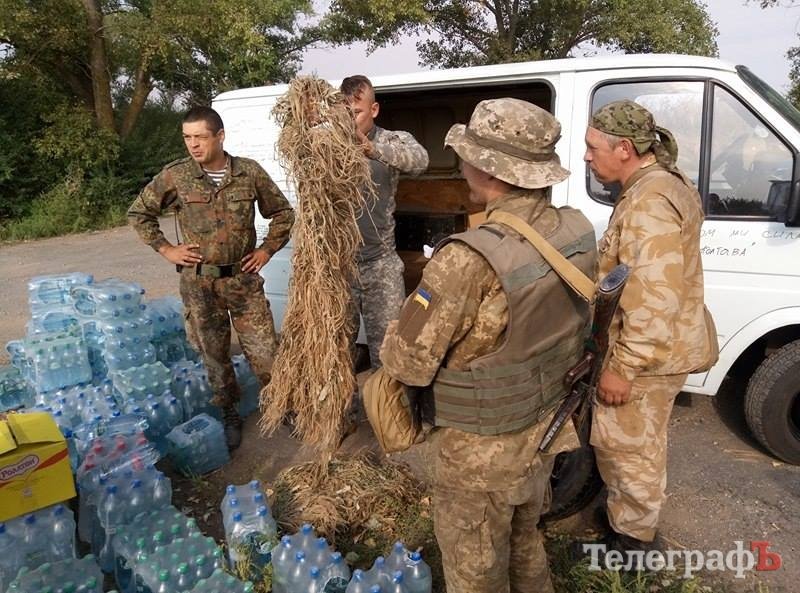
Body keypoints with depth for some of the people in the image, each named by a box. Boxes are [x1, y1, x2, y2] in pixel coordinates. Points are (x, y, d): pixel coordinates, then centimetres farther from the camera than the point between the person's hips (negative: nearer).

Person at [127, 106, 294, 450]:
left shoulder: (250, 172, -5)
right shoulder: (175, 176, -5)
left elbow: (283, 213, 8)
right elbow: (138, 213, 8)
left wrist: (267, 249, 1)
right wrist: (165, 249, 1)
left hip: (243, 279, 0)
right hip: (198, 283, 0)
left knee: (263, 350, 3)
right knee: (214, 354, 11)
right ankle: (229, 415, 29)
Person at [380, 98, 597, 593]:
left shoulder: (470, 262, -34)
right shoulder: (579, 233, -9)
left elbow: (406, 364, -24)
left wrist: (396, 331, -4)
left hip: (483, 449, -7)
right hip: (546, 427, 7)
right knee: (524, 540, 33)